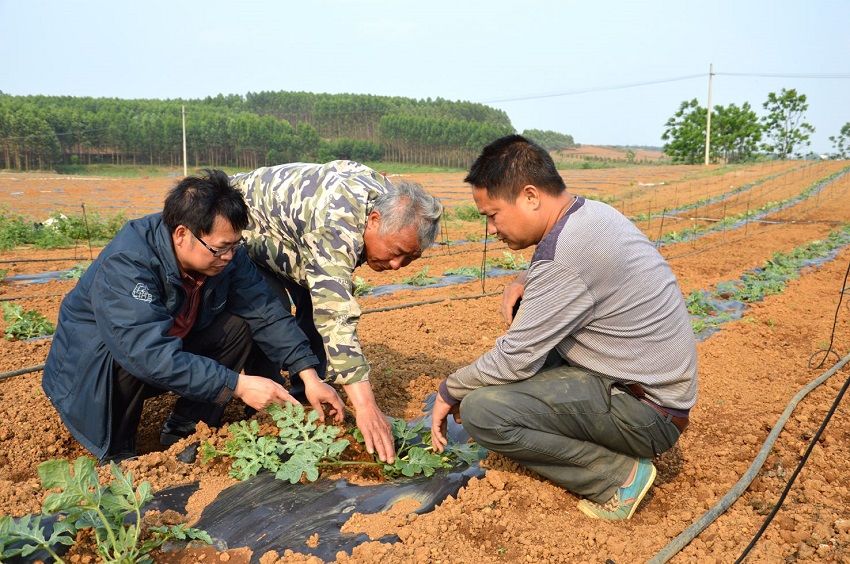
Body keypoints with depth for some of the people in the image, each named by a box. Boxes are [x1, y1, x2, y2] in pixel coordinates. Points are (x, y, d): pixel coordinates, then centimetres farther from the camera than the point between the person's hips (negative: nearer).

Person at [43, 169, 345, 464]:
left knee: (242, 327, -14)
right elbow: (151, 354, -43)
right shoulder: (125, 264, -35)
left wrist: (309, 375, -25)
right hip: (93, 362, -5)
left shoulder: (225, 253, -16)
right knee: (126, 360, -37)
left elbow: (267, 312, -16)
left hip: (172, 347, 6)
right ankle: (115, 451, -8)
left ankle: (183, 431, -2)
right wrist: (237, 384, -44)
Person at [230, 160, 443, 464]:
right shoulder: (335, 225, -43)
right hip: (239, 226, -8)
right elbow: (337, 317, -50)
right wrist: (364, 403, -53)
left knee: (317, 306, -6)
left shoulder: (391, 199, -17)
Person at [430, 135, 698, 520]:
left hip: (647, 414, -10)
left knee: (479, 411, -20)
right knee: (528, 314, 16)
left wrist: (448, 392, -3)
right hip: (658, 386, 10)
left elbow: (512, 361, -20)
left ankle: (618, 476, -7)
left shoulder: (564, 254, -26)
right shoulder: (592, 212, 3)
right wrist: (525, 280, 2)